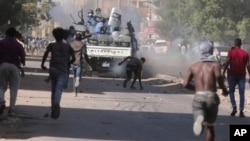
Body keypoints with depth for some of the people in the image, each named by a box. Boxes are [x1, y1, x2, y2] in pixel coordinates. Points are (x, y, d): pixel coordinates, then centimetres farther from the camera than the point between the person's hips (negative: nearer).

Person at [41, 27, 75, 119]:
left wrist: (42, 64, -1)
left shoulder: (51, 45, 9)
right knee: (59, 89, -17)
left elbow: (46, 53, -11)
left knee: (53, 90, 16)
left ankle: (53, 110, 18)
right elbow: (73, 58, 4)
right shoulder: (68, 47, 13)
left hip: (53, 69, 1)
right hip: (63, 71, -1)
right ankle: (56, 104, -46)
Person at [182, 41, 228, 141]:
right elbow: (218, 75, -17)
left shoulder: (194, 66, 16)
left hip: (198, 97, 0)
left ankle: (199, 120, -49)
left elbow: (185, 84, 8)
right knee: (209, 126, 20)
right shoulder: (215, 64, 7)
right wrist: (224, 89, -1)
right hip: (211, 97, 0)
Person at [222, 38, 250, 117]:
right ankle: (241, 111, -3)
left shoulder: (231, 52, -2)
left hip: (232, 74, -1)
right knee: (241, 93, 3)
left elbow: (227, 63, -9)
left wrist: (223, 73, -5)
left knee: (231, 91, 13)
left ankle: (234, 107, -6)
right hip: (242, 75, 1)